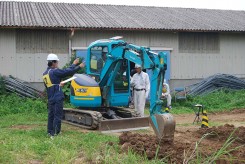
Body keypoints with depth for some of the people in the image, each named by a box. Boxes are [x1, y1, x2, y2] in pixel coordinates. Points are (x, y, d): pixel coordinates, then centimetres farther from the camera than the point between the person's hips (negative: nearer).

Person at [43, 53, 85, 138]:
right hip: (57, 98, -8)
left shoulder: (45, 74, 12)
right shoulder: (54, 71, -13)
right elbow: (68, 72, -12)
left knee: (51, 115, 14)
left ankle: (50, 132, 20)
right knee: (57, 116, -3)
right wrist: (79, 66, -1)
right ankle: (55, 133, -2)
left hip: (50, 98, 8)